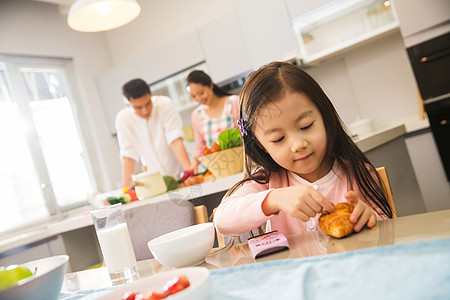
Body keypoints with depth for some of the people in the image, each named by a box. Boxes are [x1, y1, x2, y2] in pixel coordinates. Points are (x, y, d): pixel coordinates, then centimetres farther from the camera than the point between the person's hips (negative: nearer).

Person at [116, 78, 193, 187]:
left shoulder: (165, 104, -13)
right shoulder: (123, 119, -9)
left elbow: (175, 140, -19)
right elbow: (128, 155, -9)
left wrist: (189, 169, -32)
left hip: (180, 174, -2)